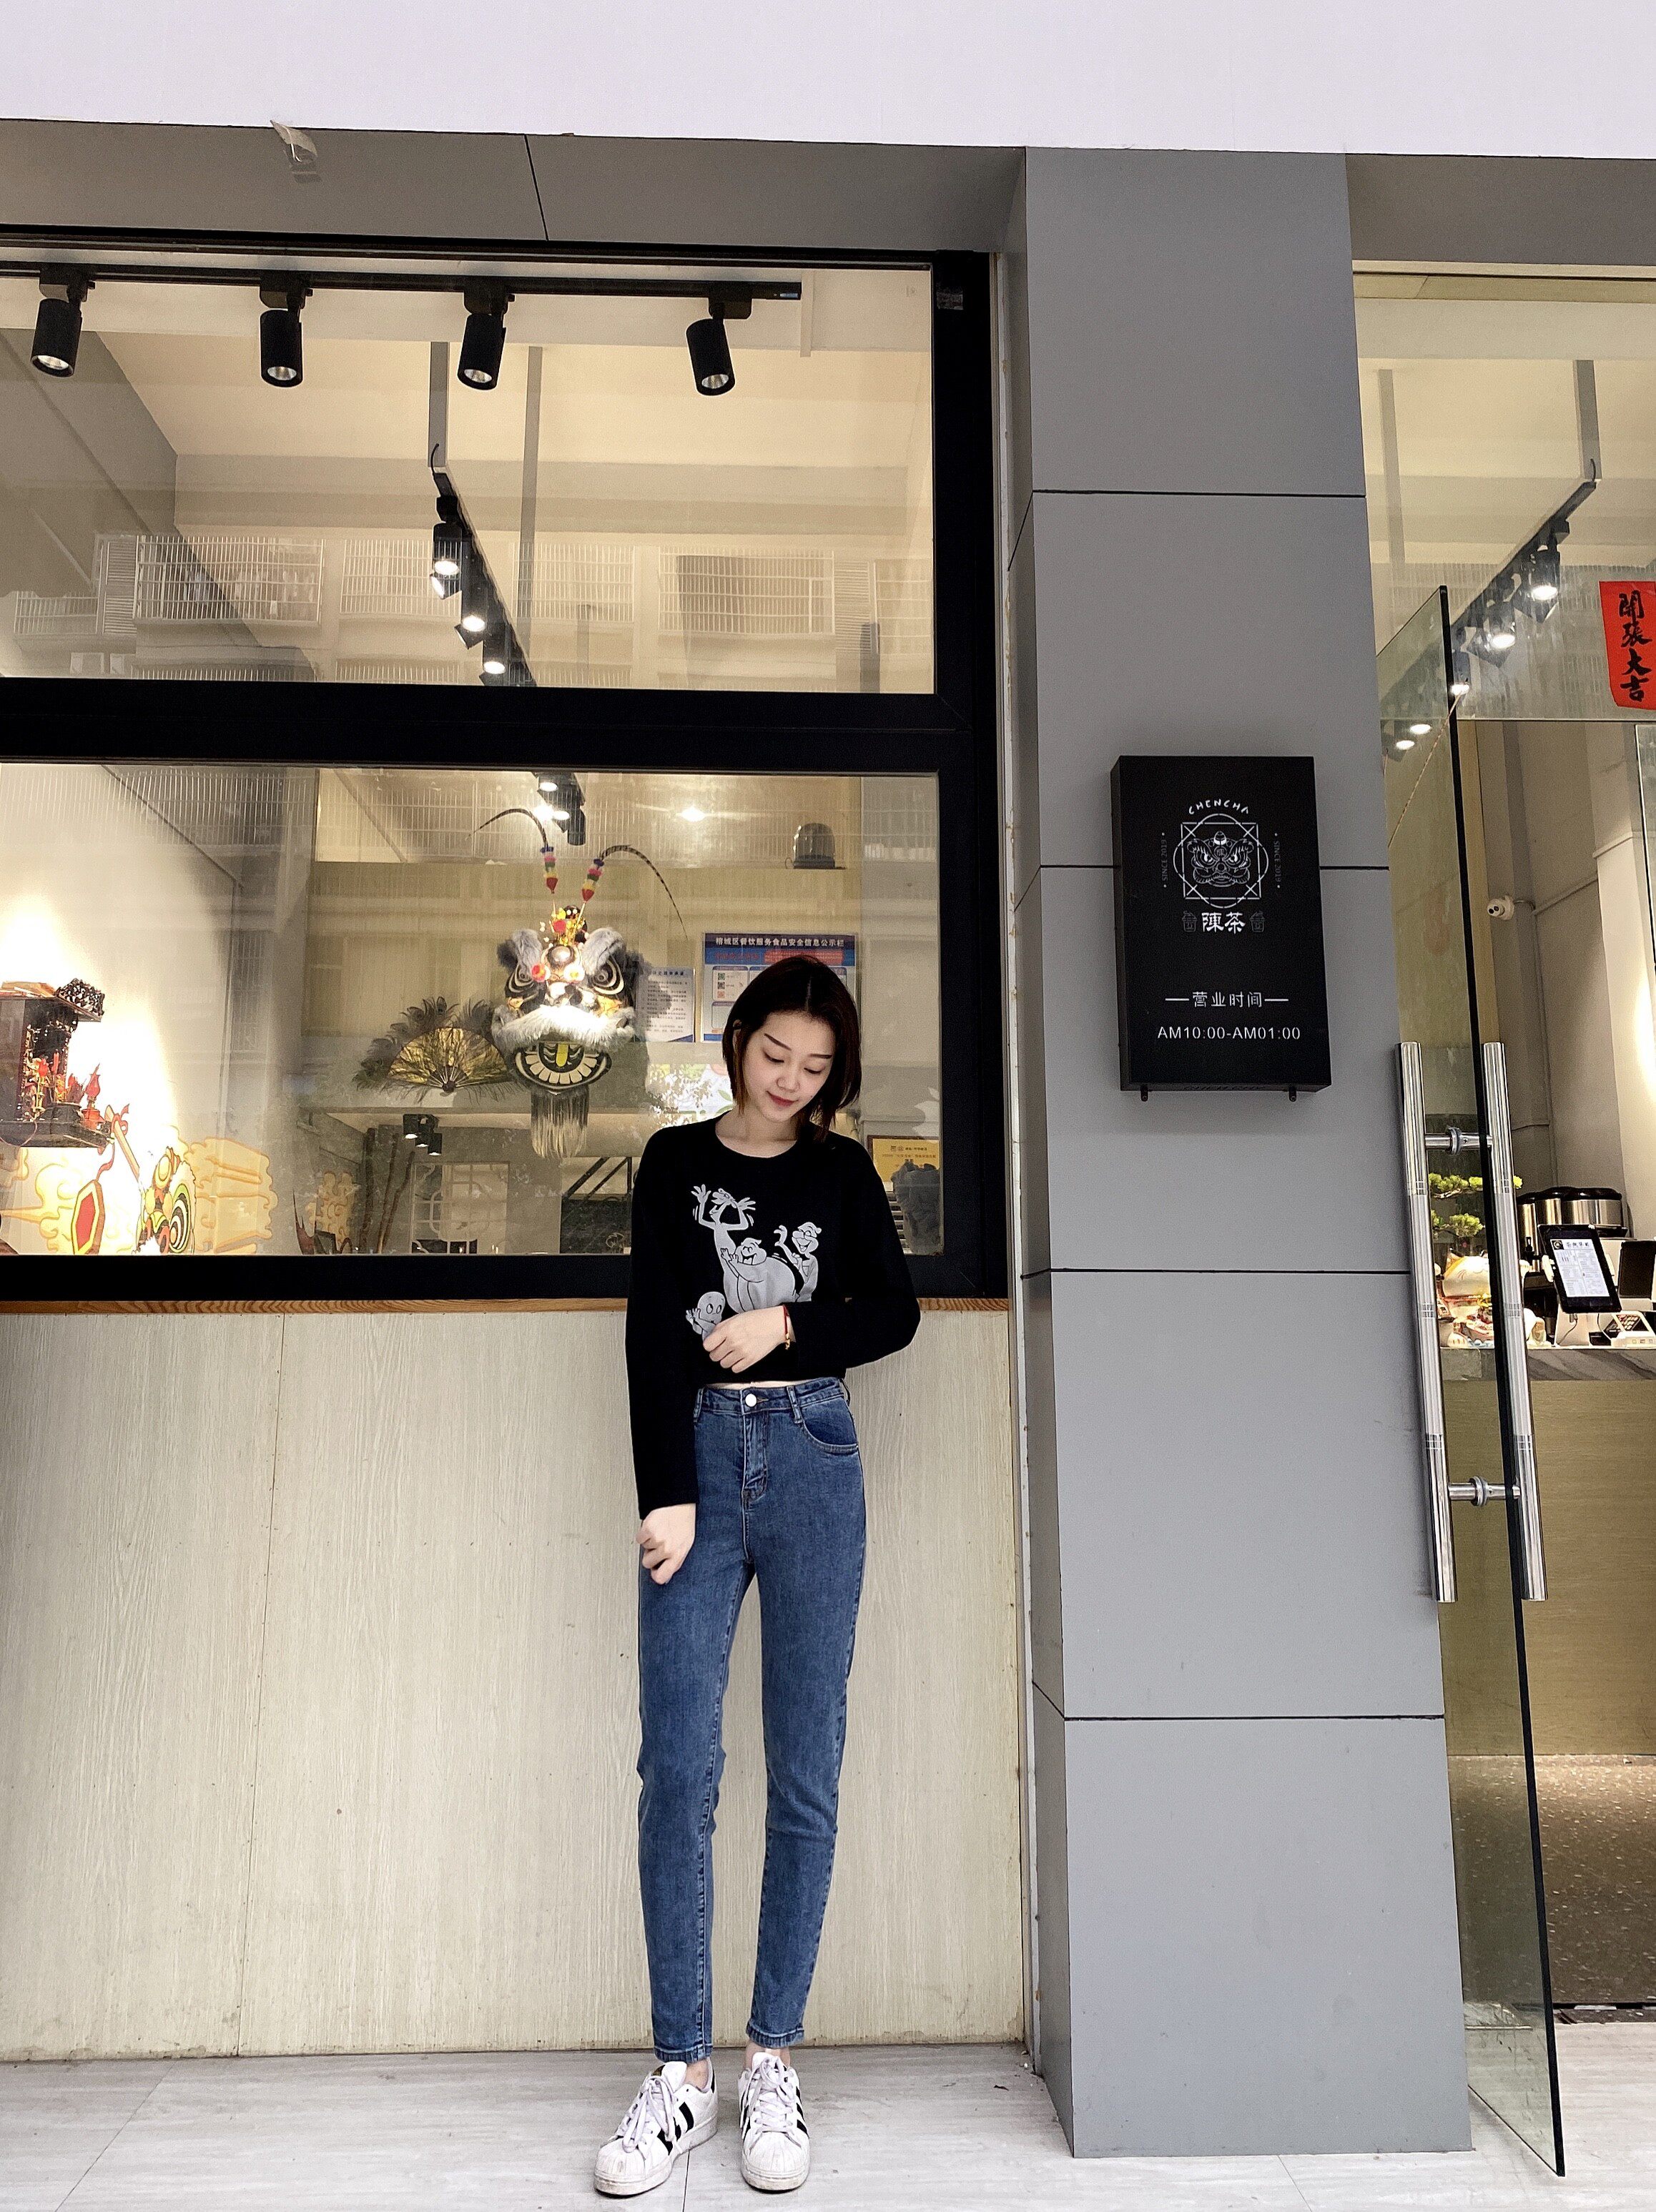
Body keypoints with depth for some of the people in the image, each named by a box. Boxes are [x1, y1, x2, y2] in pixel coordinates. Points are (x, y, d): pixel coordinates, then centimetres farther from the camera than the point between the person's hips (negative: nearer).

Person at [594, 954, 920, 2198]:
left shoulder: (843, 1172, 12)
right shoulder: (677, 1163, 8)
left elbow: (895, 1314, 11)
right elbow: (653, 1329, 0)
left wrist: (784, 1326, -4)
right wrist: (666, 1492, -8)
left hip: (813, 1460, 1)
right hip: (699, 1455, 0)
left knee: (807, 1778, 2)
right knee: (679, 1770, -6)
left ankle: (774, 2064, 14)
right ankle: (683, 2072, 7)